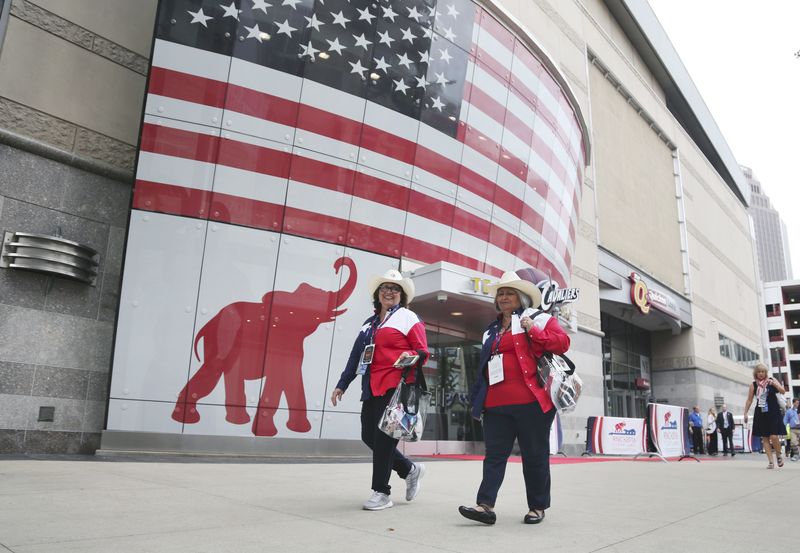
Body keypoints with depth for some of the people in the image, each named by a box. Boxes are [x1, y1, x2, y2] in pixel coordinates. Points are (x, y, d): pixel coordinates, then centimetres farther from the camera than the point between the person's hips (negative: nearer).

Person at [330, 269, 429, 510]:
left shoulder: (408, 317, 4)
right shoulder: (370, 323, 22)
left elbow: (423, 351, -3)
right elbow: (356, 355, 21)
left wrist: (410, 355, -26)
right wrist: (342, 384, 18)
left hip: (396, 385, -7)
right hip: (372, 387, 7)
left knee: (383, 437, -6)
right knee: (369, 436, 6)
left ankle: (381, 492, 7)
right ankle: (410, 469, 24)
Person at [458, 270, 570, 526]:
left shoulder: (539, 319, 6)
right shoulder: (491, 330, 22)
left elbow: (562, 342, -7)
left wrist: (533, 330, -13)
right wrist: (479, 399, 20)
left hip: (530, 401, -5)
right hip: (496, 404, 5)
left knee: (534, 455, 4)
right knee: (494, 454, 0)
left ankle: (537, 507, 17)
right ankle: (486, 505, -2)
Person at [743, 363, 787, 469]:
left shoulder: (772, 380, 1)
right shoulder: (754, 385, 4)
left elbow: (783, 391, -10)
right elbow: (749, 400, 8)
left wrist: (774, 384, -26)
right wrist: (745, 413, 6)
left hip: (773, 413, -2)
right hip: (761, 413, 2)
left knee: (774, 436, -11)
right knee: (765, 438, 1)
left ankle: (779, 456, 17)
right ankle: (771, 462, 6)